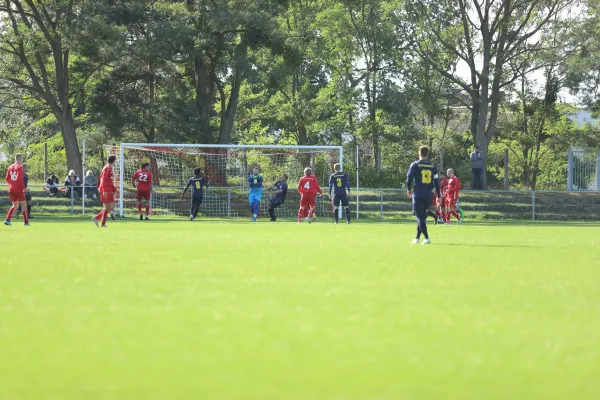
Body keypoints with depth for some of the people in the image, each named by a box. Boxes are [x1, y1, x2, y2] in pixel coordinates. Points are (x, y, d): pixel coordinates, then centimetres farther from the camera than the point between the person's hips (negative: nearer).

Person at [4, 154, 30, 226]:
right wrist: (24, 188, -14)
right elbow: (19, 179, -21)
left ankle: (7, 220, 2)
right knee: (24, 205, 3)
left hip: (11, 189, 7)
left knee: (15, 205, 16)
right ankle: (26, 222, 2)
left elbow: (7, 179, 12)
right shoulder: (20, 167, -12)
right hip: (18, 190, -7)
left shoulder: (10, 167, 10)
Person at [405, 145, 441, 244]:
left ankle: (427, 238, -16)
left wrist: (409, 189, 13)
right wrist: (438, 196, 10)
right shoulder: (433, 166, 6)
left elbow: (409, 178, -6)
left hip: (418, 195, -4)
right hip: (428, 196, 4)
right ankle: (417, 238, 22)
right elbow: (436, 182, 5)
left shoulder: (415, 165, -4)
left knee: (420, 217, -4)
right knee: (422, 217, 16)